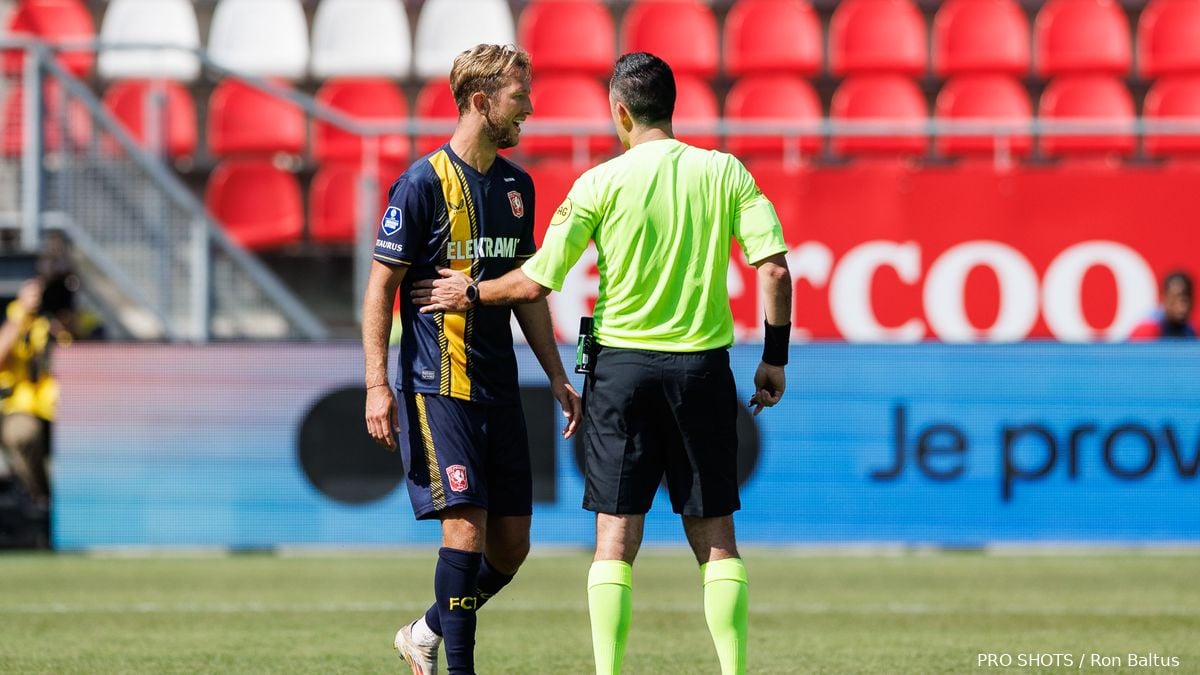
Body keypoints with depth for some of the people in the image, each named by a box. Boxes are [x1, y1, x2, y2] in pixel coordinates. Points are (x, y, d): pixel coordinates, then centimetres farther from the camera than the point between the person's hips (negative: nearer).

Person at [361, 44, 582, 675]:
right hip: (438, 386, -7)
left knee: (512, 542, 5)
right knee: (467, 524, -13)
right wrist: (378, 385, -15)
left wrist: (557, 378, 18)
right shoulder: (423, 184, -9)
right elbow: (381, 287, -8)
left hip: (498, 387, 7)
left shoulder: (516, 185, 12)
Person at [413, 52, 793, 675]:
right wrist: (774, 359, 4)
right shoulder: (724, 172, 0)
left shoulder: (601, 182, -4)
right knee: (715, 536, 7)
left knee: (615, 535, 2)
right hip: (703, 367, 1)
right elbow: (774, 268, -6)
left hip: (622, 364, -1)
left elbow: (536, 282, -3)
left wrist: (471, 293, 15)